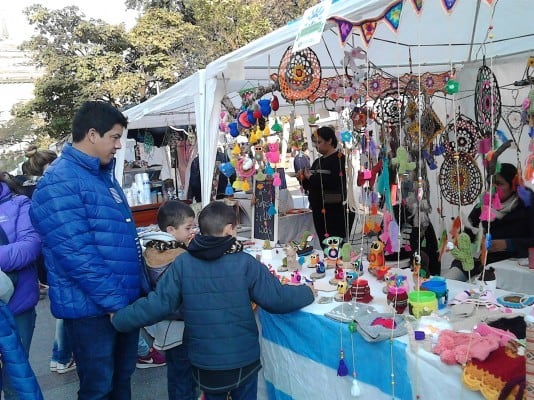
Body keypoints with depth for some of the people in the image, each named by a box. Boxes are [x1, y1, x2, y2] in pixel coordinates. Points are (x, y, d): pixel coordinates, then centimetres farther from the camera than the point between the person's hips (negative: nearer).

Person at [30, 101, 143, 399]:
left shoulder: (103, 175, 11)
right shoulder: (59, 183, -19)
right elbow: (76, 255, -24)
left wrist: (140, 289, 17)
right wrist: (115, 302, -20)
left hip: (125, 300, 8)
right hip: (92, 307, -8)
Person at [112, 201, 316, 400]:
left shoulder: (182, 263, -11)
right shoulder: (245, 263, -15)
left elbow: (158, 303, -10)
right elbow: (277, 298, -12)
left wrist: (118, 319, 5)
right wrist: (308, 292, 6)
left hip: (204, 364, 2)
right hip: (243, 361, -2)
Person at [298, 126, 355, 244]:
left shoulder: (339, 158, -6)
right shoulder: (317, 162, 16)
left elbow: (334, 182, -21)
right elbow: (309, 187, 20)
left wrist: (311, 177, -10)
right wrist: (303, 178, -1)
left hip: (336, 212, -7)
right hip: (319, 212, 8)